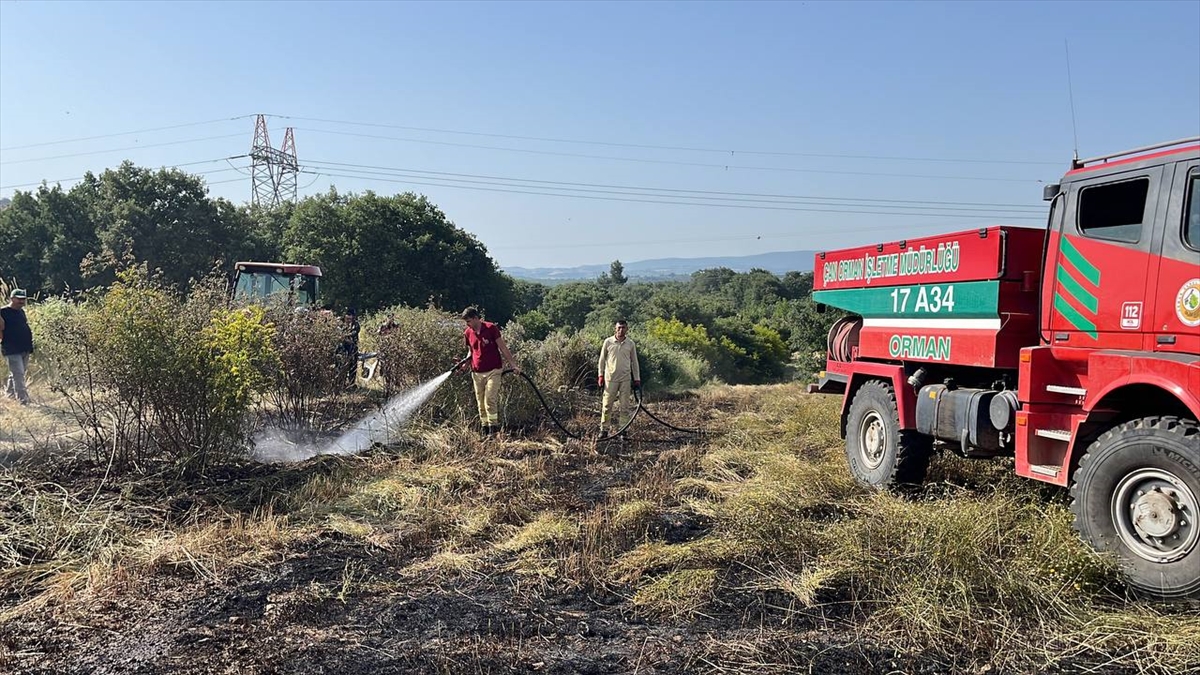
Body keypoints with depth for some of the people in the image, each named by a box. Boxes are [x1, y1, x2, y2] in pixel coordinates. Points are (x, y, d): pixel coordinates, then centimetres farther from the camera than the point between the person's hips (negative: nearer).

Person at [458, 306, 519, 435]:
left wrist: (513, 364, -9)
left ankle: (493, 429, -10)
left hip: (493, 371, -5)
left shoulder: (491, 328, -9)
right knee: (481, 403, 7)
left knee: (490, 400, -14)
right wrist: (466, 364, 0)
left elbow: (503, 347, -6)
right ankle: (484, 431, 14)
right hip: (477, 373, 5)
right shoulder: (467, 333, 6)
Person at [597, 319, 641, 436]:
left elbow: (634, 362, 9)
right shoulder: (608, 342, -1)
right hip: (610, 378, -1)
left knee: (625, 405, 5)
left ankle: (623, 430, 13)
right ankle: (604, 429, 9)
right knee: (607, 404, 2)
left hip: (626, 379, 2)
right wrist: (601, 375, -1)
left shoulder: (631, 344, 3)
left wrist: (637, 379, 7)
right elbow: (602, 359, 4)